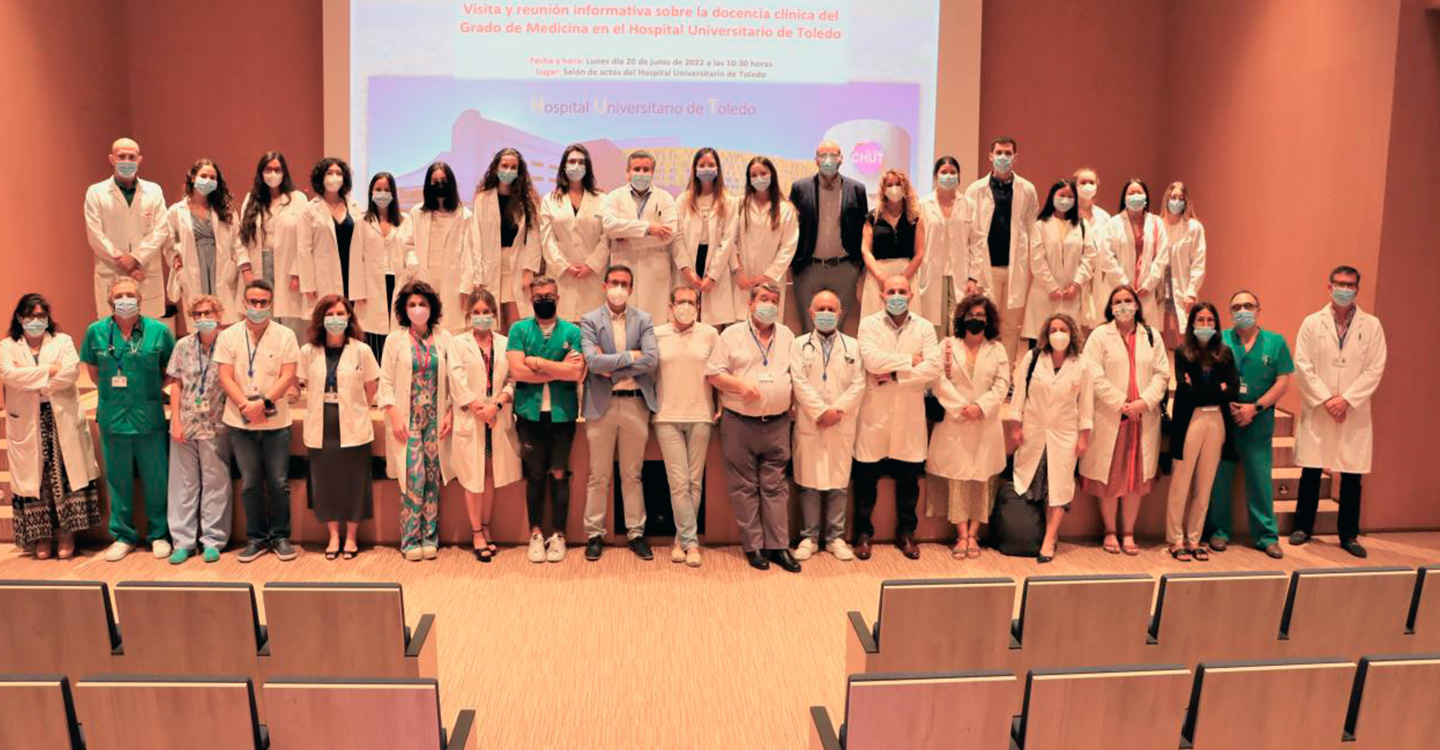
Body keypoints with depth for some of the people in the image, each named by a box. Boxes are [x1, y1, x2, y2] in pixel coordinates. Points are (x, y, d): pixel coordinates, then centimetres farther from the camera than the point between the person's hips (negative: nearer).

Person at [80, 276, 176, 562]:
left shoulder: (158, 331, -4)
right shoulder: (96, 331, 0)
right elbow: (93, 371, 14)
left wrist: (151, 389, 1)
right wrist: (112, 392, 6)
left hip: (149, 418, -1)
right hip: (112, 418, 1)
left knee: (155, 479, 6)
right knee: (118, 479, 10)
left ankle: (158, 534, 20)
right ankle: (123, 535, 24)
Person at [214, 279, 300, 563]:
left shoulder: (285, 335, 0)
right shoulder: (229, 336, 4)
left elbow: (287, 377, -6)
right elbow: (225, 377, -1)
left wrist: (263, 402, -18)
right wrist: (245, 405, -15)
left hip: (276, 422, -1)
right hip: (240, 422, 1)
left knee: (279, 483, 4)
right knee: (250, 483, 9)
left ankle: (280, 536, 16)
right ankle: (256, 538, 20)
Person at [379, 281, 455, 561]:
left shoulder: (443, 338, 5)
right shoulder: (395, 339, 2)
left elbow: (452, 380, 5)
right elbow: (386, 382, 1)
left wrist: (450, 414, -2)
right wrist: (395, 417, -7)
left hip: (436, 418, 1)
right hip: (407, 419, -1)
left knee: (433, 478, 3)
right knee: (414, 478, -6)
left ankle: (430, 537, 13)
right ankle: (410, 539, 5)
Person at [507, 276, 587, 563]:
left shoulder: (572, 332, 2)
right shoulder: (519, 329, 3)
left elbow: (577, 372, -11)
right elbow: (517, 371, -10)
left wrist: (538, 362, -9)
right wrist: (559, 370, -9)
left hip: (562, 414, 0)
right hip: (530, 413, 0)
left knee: (559, 475, 6)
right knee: (535, 475, 7)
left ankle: (558, 535, 17)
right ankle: (536, 534, 19)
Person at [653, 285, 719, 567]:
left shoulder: (710, 334, 5)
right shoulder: (656, 335, 5)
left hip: (700, 417, 1)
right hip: (667, 418, -1)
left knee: (694, 482, 4)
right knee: (678, 482, -5)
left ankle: (682, 540, 16)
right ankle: (690, 541, 1)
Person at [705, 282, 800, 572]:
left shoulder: (787, 336, 12)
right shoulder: (732, 335, 2)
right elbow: (713, 373, -3)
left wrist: (792, 403, 3)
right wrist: (741, 386, -16)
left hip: (777, 424, 2)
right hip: (740, 424, -2)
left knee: (775, 487, 4)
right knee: (745, 488, 3)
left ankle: (778, 546, 9)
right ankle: (753, 546, 11)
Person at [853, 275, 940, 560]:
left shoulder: (924, 327, 5)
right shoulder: (869, 324, 1)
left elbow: (934, 367, -8)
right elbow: (872, 360, -16)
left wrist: (895, 375, -14)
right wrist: (911, 360, -10)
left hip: (910, 413, 2)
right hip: (875, 411, -2)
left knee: (909, 478, 10)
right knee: (866, 477, 5)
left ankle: (906, 533, 26)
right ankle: (863, 534, 19)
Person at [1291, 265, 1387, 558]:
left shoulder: (1371, 325, 3)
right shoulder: (1312, 323, 3)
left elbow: (1375, 369, -2)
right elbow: (1303, 365, -3)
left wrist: (1346, 399, -12)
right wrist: (1326, 399, -11)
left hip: (1354, 412, 0)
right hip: (1316, 410, 0)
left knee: (1352, 476, 4)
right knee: (1311, 471, 6)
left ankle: (1349, 535, 15)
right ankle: (1303, 527, 19)